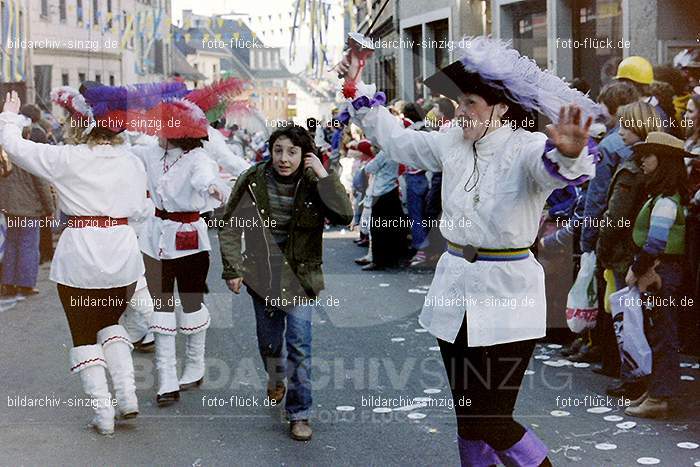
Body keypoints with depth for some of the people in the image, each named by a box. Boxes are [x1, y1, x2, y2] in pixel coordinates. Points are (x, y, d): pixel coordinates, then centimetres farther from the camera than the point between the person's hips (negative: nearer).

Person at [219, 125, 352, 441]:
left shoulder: (312, 184, -10)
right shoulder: (253, 181, -8)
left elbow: (344, 215, -27)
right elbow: (230, 228, 0)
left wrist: (323, 175, -26)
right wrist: (233, 269, -4)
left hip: (300, 274, -1)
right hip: (261, 273, 2)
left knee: (299, 342, -8)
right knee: (269, 340, 15)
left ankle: (299, 413, 4)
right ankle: (276, 378, 48)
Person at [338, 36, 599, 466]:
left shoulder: (527, 149, -14)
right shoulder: (452, 144, 5)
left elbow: (553, 168, -37)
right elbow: (397, 139, 21)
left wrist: (569, 152, -60)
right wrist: (360, 92, 23)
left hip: (506, 300, -6)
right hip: (455, 293, 6)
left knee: (491, 422, -3)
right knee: (467, 416, 14)